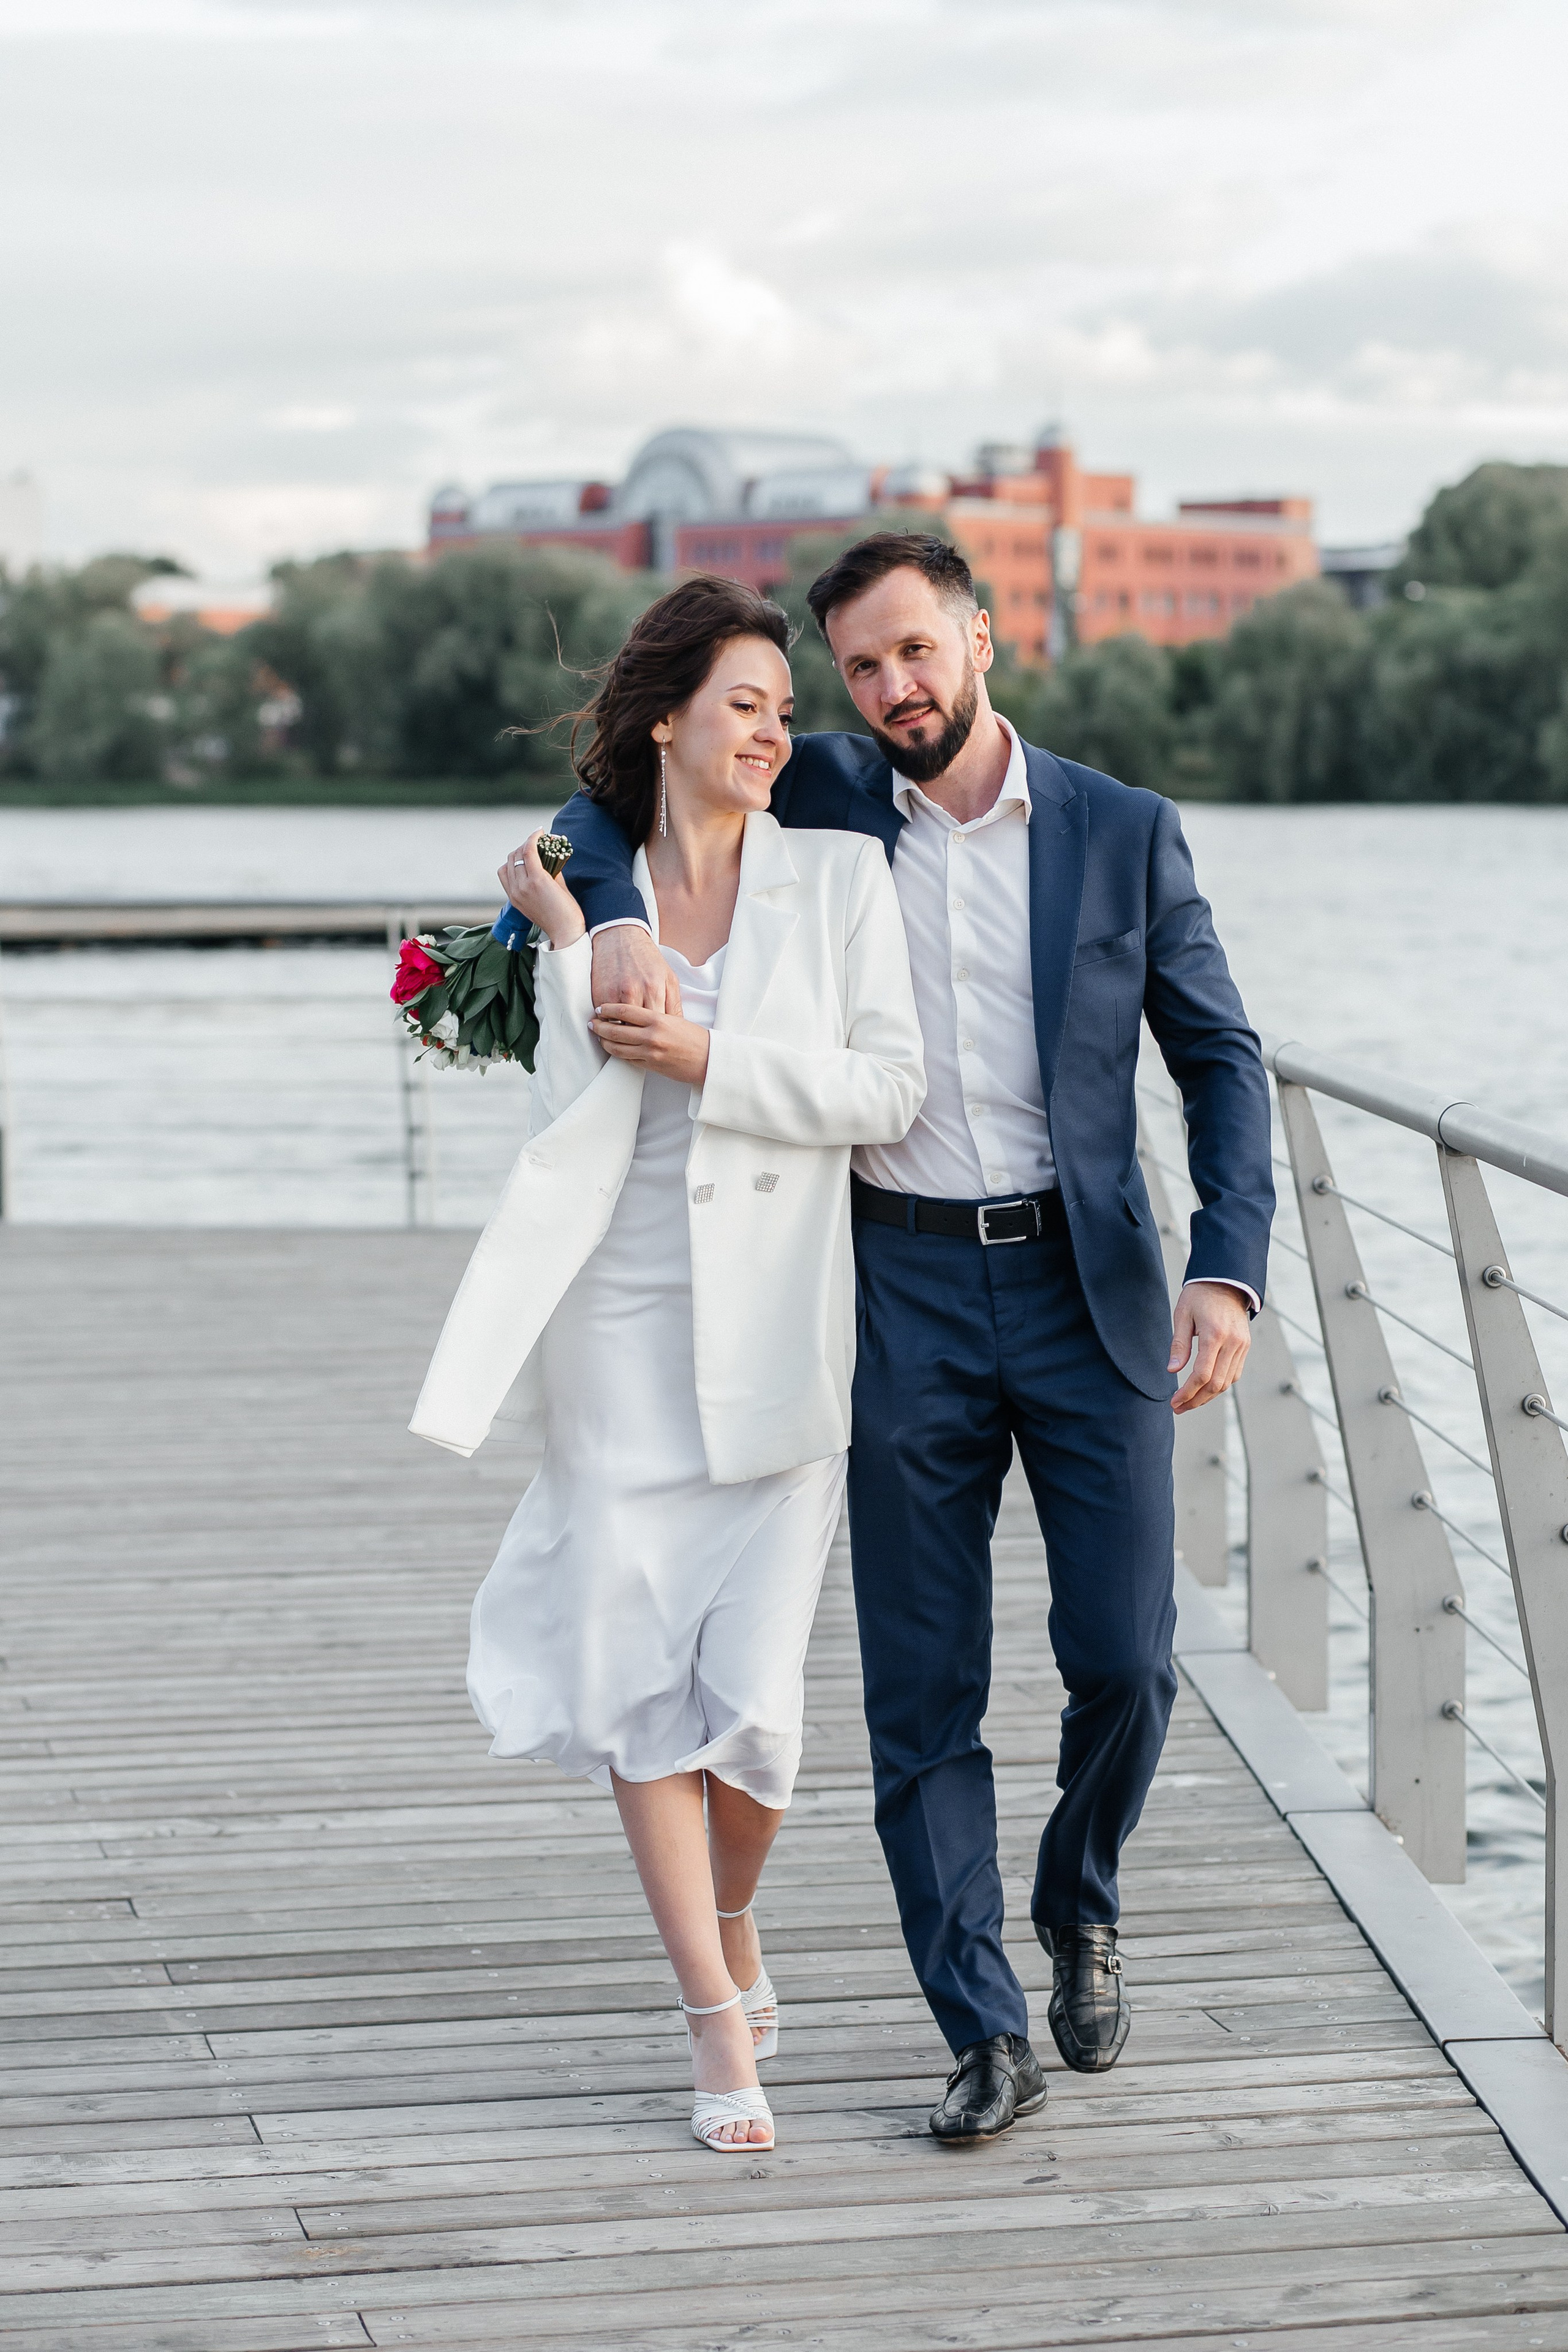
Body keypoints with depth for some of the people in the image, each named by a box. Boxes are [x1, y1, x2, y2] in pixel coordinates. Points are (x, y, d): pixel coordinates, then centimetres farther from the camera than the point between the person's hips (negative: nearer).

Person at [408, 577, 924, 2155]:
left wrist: (710, 1060, -10)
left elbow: (888, 1088, -5)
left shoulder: (838, 879, 3)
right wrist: (568, 949, -10)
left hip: (777, 1338, -1)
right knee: (643, 1684, -2)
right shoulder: (589, 893, 6)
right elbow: (574, 1118, -4)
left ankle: (731, 1930, 29)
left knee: (752, 1695, -3)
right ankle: (721, 2029, 8)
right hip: (625, 1335, 1)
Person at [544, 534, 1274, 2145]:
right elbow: (613, 791, 6)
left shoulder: (1124, 832, 1)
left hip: (1087, 1287, 0)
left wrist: (1228, 1272, -9)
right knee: (921, 1691, 1)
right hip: (905, 1290, 1)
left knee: (1124, 1656, -4)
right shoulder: (826, 801, 3)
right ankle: (987, 2029, 11)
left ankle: (1079, 1905, 27)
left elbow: (1218, 1057, 4)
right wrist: (614, 917, -17)